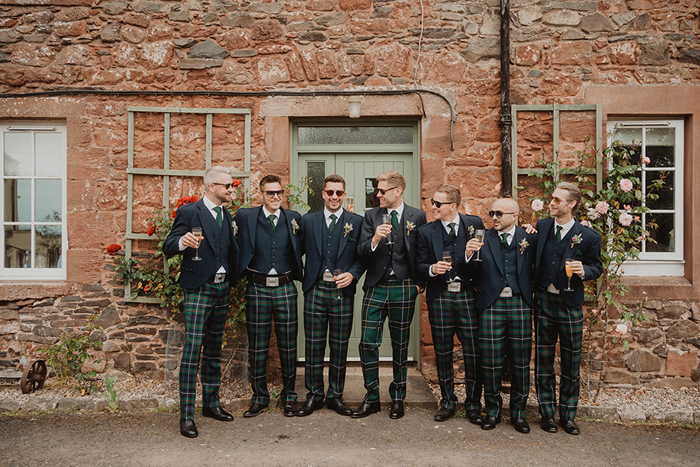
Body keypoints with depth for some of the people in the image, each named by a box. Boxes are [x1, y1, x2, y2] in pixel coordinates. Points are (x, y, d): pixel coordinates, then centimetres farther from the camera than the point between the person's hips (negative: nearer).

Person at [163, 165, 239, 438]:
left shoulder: (227, 216, 14)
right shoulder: (189, 213, -5)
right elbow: (168, 247, -11)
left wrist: (232, 283, 5)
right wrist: (182, 241, -31)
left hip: (222, 289, 7)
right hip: (198, 290, -6)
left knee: (214, 350, 14)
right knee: (192, 351, -7)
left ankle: (211, 403, 27)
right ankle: (186, 415, 1)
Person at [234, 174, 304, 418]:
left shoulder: (294, 218, 7)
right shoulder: (245, 216, 2)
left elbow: (300, 250, 12)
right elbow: (239, 249, 3)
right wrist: (248, 274, -5)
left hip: (286, 289, 1)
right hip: (257, 289, -1)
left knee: (288, 345, 7)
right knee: (257, 346, 7)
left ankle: (289, 396, 24)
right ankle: (259, 397, 23)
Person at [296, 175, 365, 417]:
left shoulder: (356, 222, 5)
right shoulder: (308, 221, 8)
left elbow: (362, 256, 5)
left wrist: (352, 274, -12)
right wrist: (304, 279, -2)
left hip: (342, 292, 0)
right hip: (315, 290, 1)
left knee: (339, 347, 8)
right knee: (314, 345, 6)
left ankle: (335, 396, 23)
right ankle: (314, 395, 22)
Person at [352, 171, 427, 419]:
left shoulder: (417, 216, 2)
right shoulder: (371, 216, 6)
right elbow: (361, 252, -1)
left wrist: (418, 283, -1)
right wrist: (374, 240, -21)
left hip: (403, 289, -1)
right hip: (376, 287, 2)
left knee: (400, 346, 9)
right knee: (367, 344, 0)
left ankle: (398, 398, 25)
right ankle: (372, 398, 16)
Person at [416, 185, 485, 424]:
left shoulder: (475, 223, 4)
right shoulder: (426, 231, 6)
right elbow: (420, 265, 6)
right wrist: (432, 269, -14)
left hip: (468, 296, -1)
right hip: (440, 297, 1)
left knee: (473, 352, 2)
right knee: (442, 352, 9)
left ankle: (473, 404, 20)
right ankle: (447, 401, 26)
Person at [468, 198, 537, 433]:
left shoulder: (530, 238, 4)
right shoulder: (482, 238, 2)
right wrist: (469, 254, -19)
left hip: (520, 304, 0)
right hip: (491, 304, 0)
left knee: (521, 361, 8)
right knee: (490, 361, 4)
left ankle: (518, 411, 24)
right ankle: (492, 410, 22)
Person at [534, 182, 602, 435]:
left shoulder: (588, 236, -6)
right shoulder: (542, 226, 3)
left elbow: (596, 267, 2)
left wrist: (583, 271, -20)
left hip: (570, 305, -2)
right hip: (543, 302, 2)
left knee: (571, 362, 9)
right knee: (543, 360, 9)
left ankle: (568, 415, 26)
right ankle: (547, 413, 23)